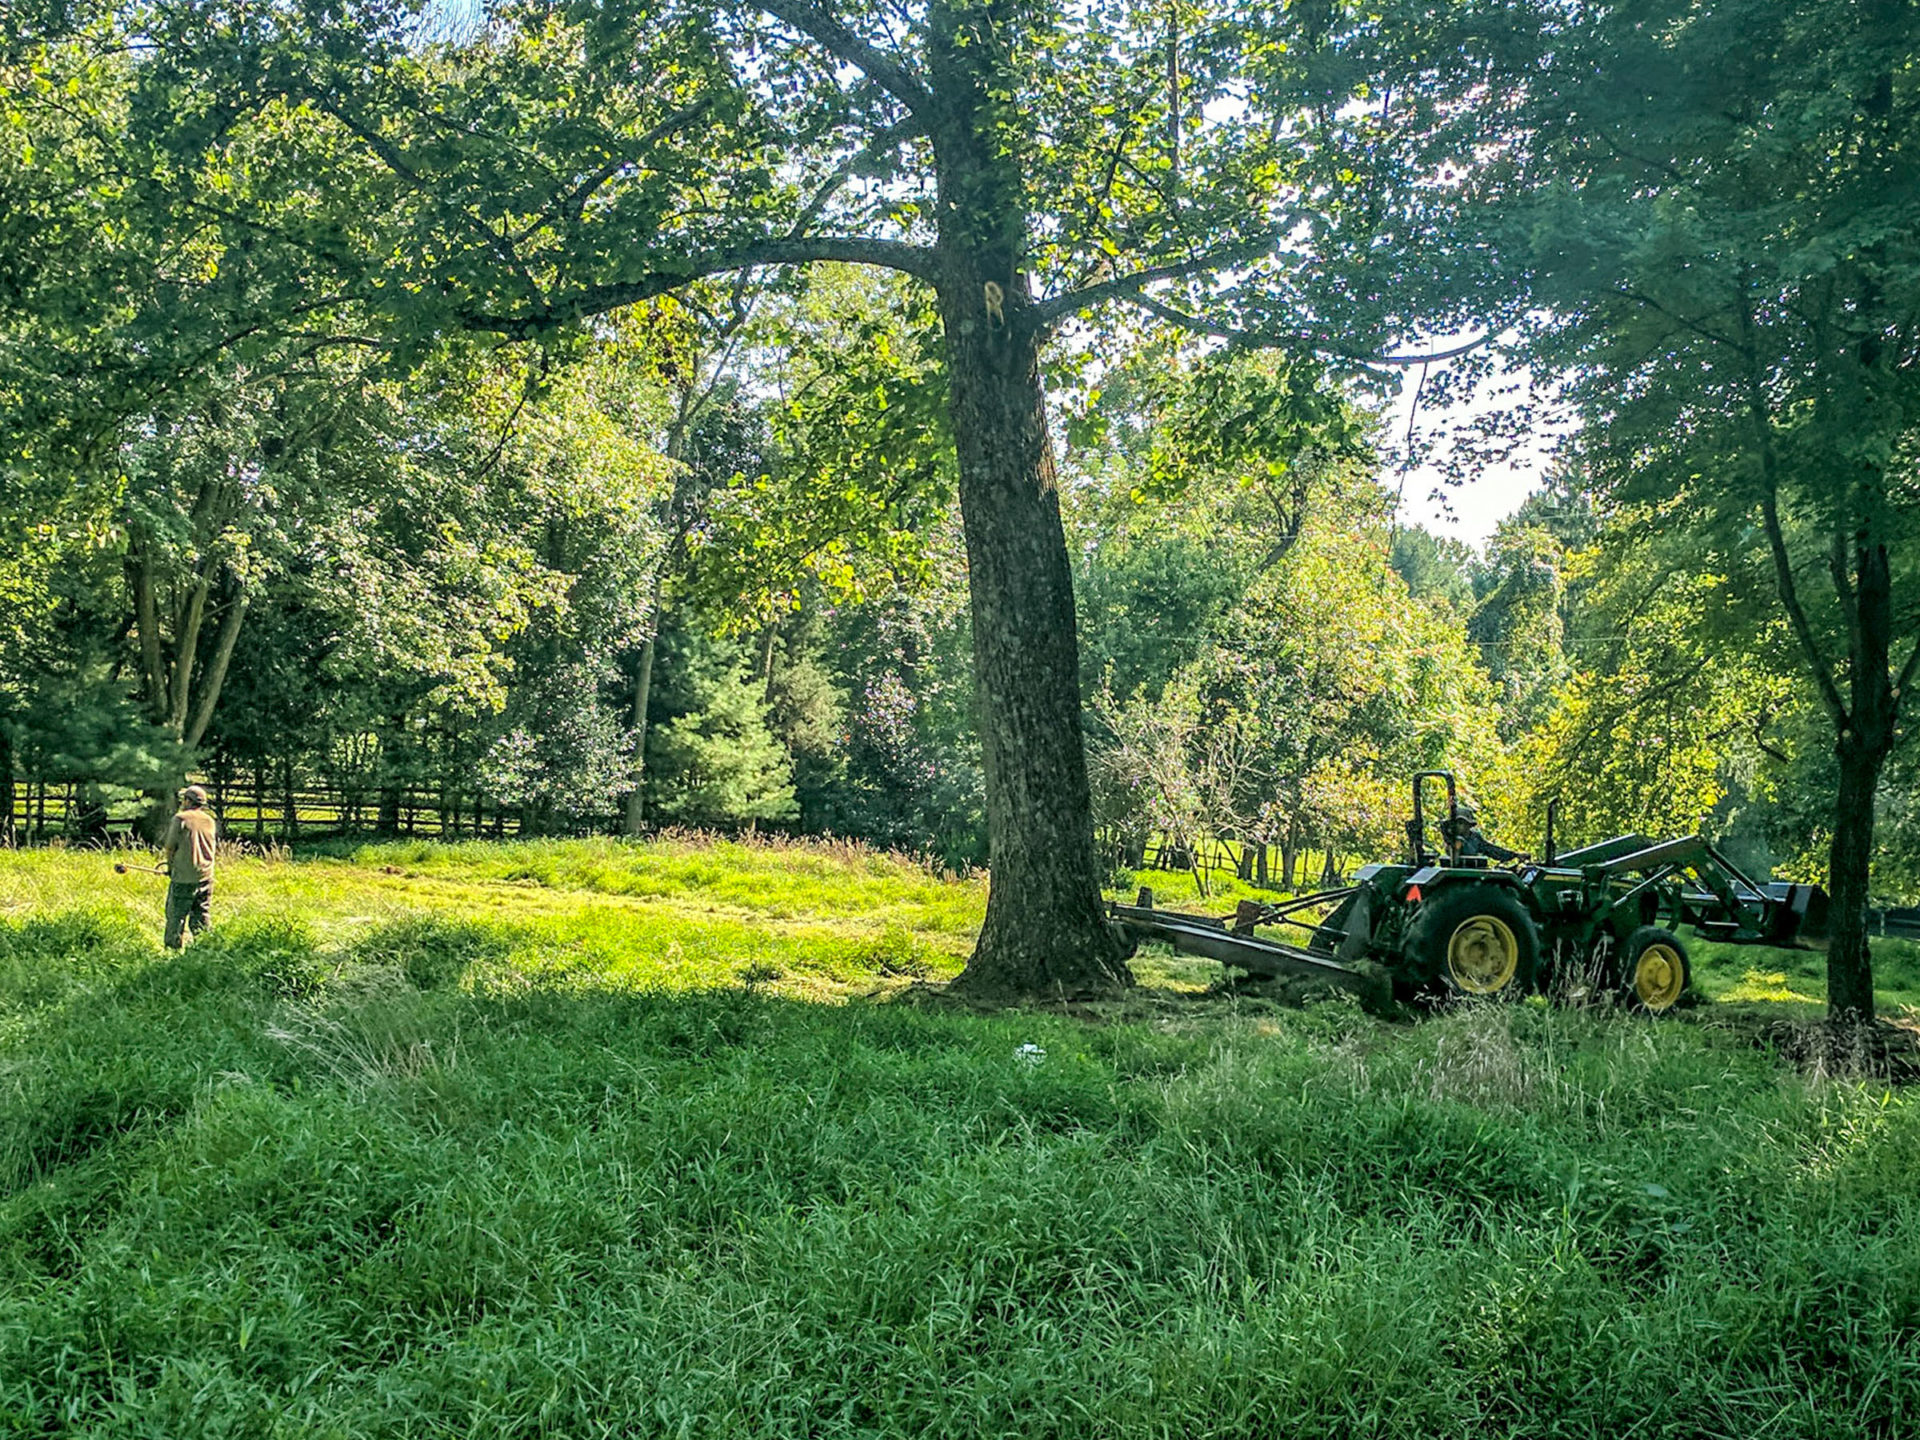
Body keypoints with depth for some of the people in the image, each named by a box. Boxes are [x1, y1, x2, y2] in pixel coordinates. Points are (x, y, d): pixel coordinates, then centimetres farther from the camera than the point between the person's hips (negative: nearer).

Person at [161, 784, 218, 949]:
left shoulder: (180, 818, -8)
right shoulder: (210, 820, 8)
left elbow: (170, 847, -7)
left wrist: (170, 865, 10)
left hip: (184, 877, -5)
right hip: (206, 876, 5)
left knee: (176, 916, 2)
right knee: (201, 918, 12)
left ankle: (174, 948, 2)